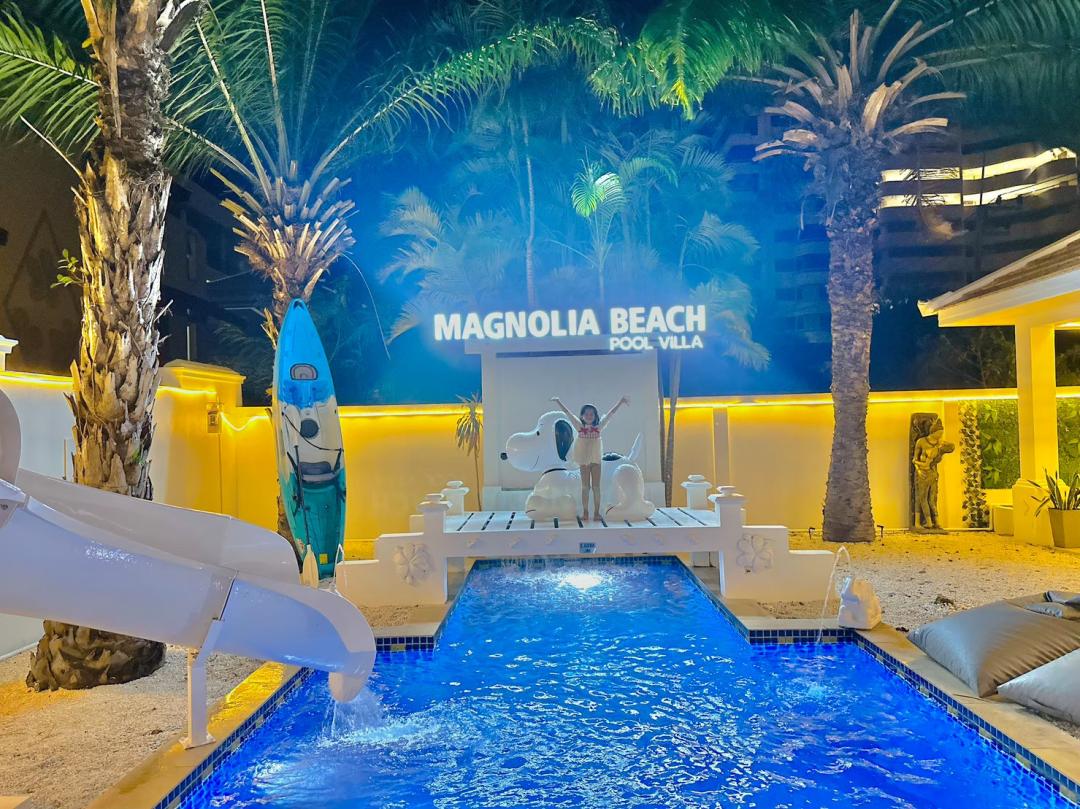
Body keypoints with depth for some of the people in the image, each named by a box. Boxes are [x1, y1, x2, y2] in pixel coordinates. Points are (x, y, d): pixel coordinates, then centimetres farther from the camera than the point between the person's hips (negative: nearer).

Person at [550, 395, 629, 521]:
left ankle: (596, 512, 6)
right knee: (585, 487, 5)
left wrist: (621, 401, -4)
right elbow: (567, 413, -2)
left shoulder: (598, 426, 0)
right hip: (583, 460, 0)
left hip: (596, 459, 0)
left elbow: (610, 413, -2)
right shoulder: (580, 426, -1)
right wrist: (558, 401, -4)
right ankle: (585, 512, 10)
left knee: (596, 487, 2)